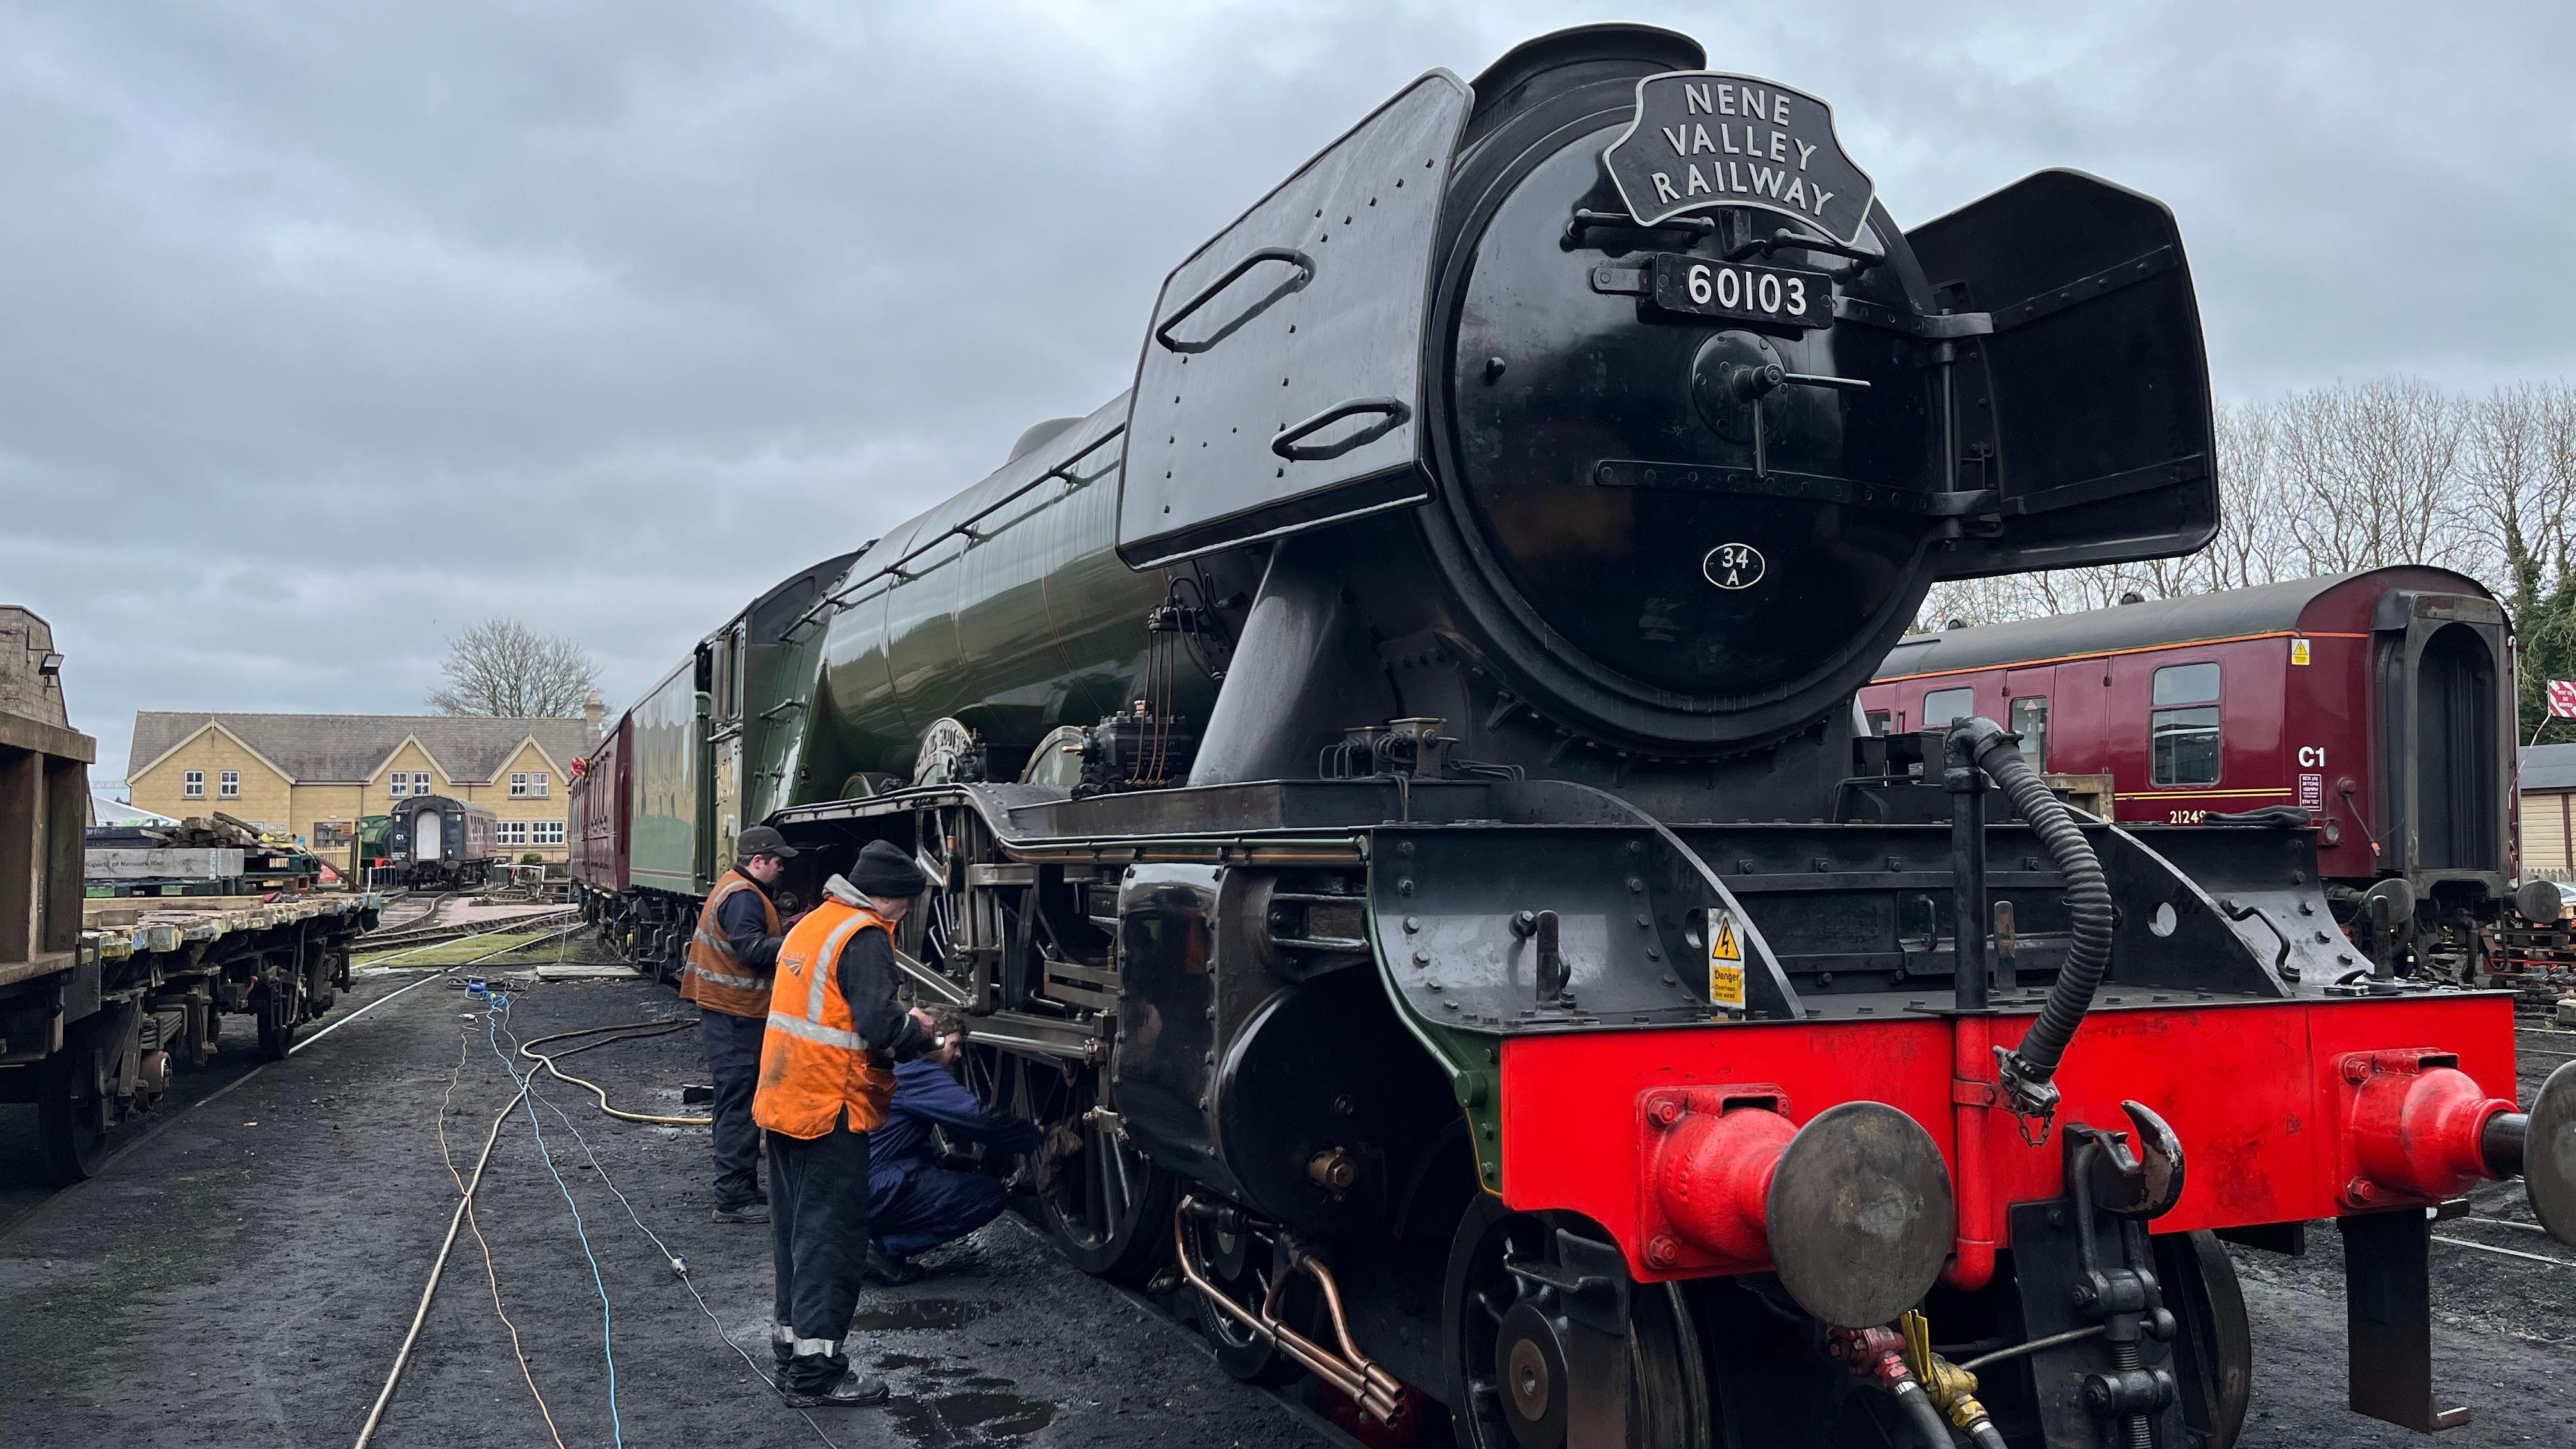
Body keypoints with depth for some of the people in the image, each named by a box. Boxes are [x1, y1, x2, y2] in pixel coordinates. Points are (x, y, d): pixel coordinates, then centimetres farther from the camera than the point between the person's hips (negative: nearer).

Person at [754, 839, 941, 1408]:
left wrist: (906, 1035, 16)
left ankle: (790, 1334, 30)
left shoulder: (812, 924, 14)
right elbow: (878, 1024, -26)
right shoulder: (864, 937, -16)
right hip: (830, 1110, -9)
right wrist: (916, 1030, -5)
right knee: (832, 1234, -3)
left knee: (797, 1226, 19)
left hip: (784, 1102, 9)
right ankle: (815, 1370, 1)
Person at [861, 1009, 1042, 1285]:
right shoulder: (920, 1074, -11)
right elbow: (979, 1120, -18)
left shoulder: (895, 1066, 20)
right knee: (990, 1195, -9)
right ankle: (884, 1246, -9)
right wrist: (1036, 1135, -4)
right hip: (877, 1191, -10)